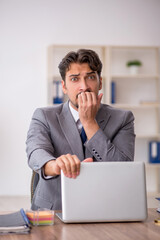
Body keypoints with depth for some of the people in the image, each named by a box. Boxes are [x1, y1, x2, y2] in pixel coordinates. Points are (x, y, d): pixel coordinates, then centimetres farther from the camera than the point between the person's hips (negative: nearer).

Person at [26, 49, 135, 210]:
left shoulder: (122, 119, 4)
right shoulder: (44, 117, 3)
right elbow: (36, 152, -17)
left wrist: (89, 122, -11)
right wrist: (55, 165, -41)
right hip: (53, 210, -1)